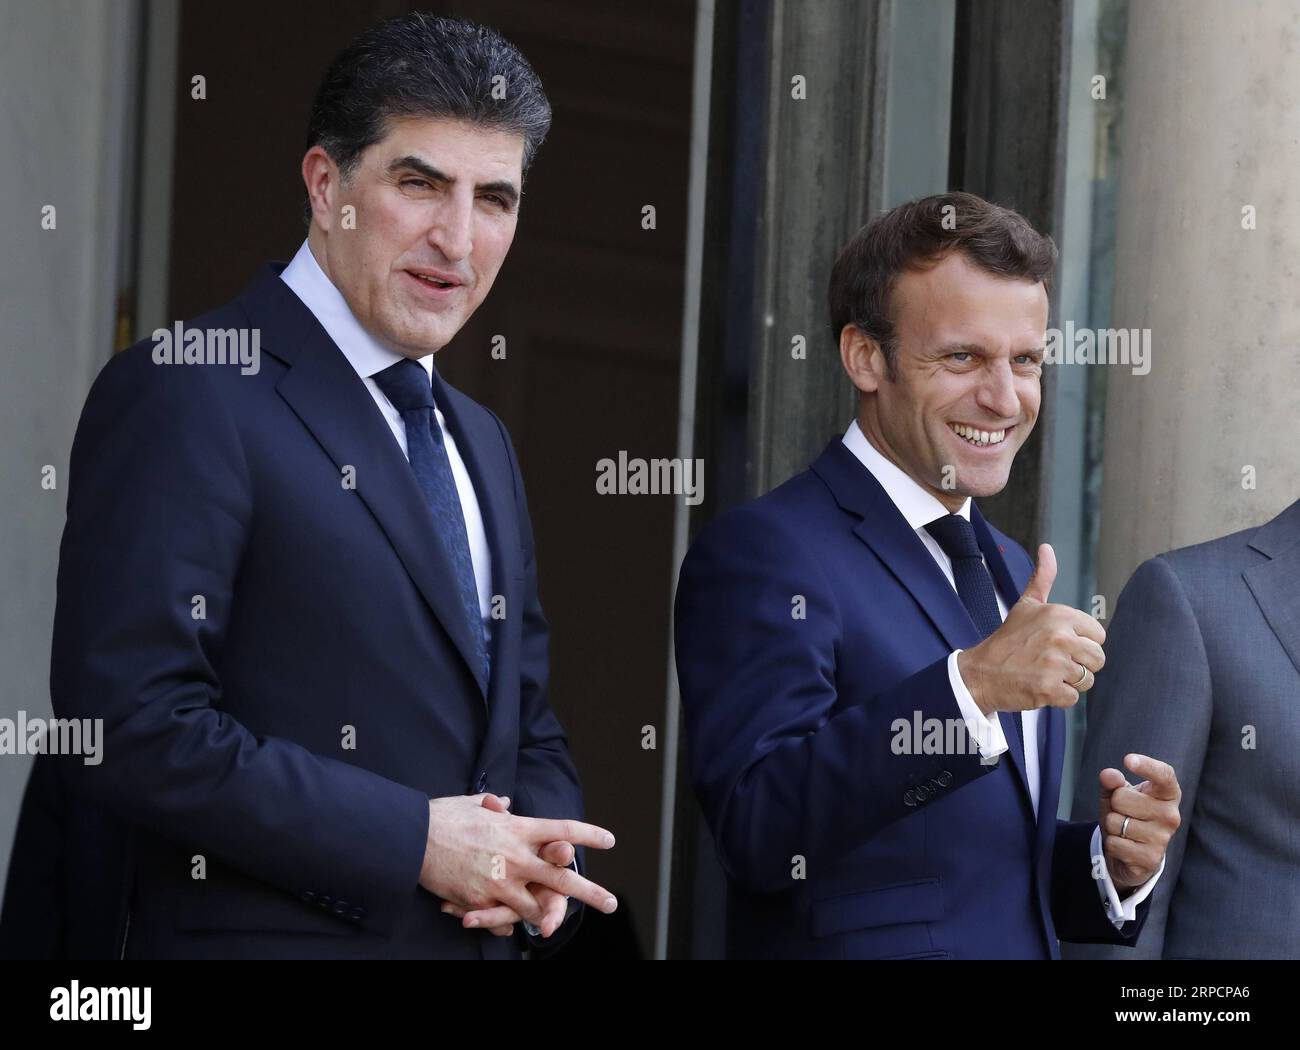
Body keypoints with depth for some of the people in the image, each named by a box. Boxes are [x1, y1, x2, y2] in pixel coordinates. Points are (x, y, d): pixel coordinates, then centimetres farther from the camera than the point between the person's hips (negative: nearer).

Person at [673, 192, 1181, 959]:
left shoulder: (1012, 575, 11)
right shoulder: (762, 552, -13)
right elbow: (759, 831, -25)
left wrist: (1115, 864, -4)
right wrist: (970, 685, -32)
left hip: (1031, 945, 7)